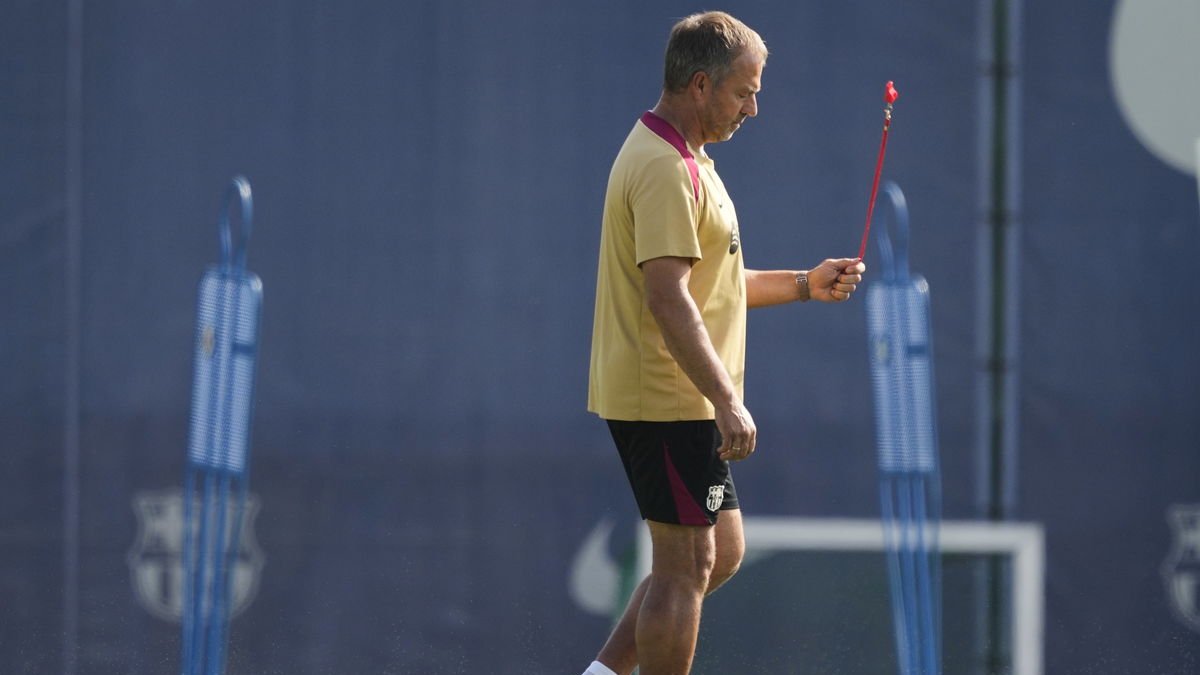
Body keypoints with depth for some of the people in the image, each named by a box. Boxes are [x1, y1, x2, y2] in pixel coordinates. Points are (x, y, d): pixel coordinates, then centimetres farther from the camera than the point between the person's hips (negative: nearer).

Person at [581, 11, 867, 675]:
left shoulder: (680, 160, 17)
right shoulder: (664, 167, -18)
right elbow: (669, 300, -26)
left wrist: (804, 284, 19)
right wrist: (727, 401, -29)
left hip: (684, 404, 11)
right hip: (668, 402, -11)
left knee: (722, 551, 15)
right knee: (686, 565, -4)